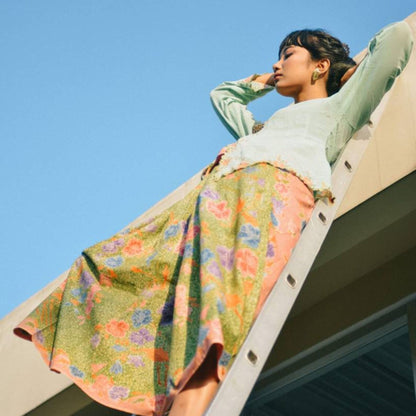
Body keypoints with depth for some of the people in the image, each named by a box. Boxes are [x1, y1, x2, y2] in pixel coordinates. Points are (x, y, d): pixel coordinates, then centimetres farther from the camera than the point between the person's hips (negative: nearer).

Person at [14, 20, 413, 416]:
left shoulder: (336, 107, 25)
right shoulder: (263, 127, 44)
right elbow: (221, 95, 64)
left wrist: (356, 68, 36)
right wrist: (265, 81, 59)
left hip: (272, 185, -7)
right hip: (217, 192, 8)